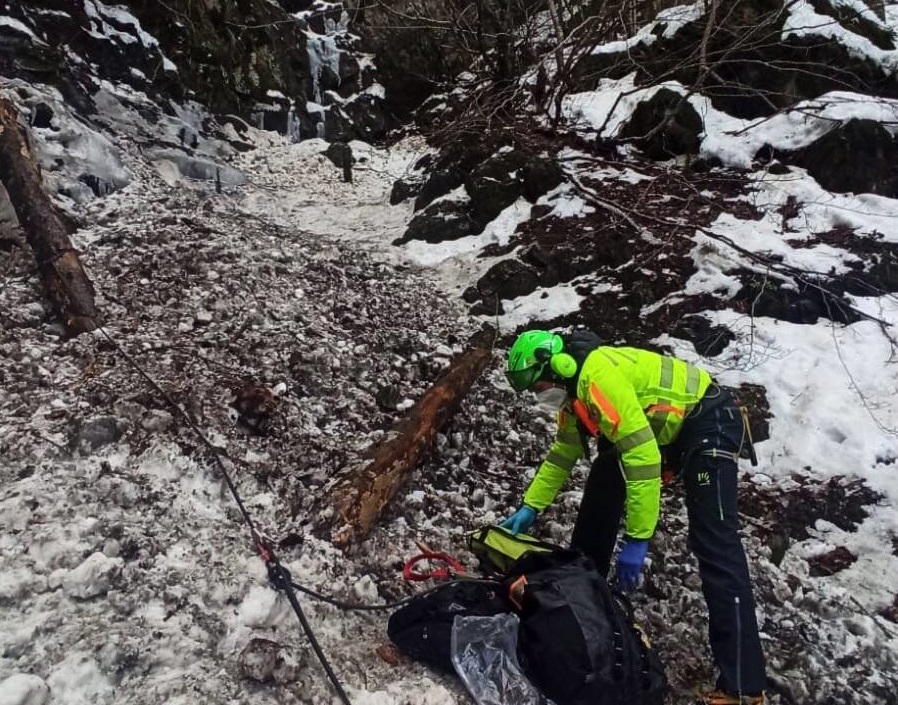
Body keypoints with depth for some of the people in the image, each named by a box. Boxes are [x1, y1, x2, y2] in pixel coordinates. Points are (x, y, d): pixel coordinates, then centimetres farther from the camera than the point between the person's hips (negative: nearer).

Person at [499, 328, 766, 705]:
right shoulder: (576, 387, 6)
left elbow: (643, 455, -30)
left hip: (709, 421, -10)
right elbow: (562, 454, 17)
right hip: (667, 427, 10)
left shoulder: (599, 376, -26)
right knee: (601, 491, 13)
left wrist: (636, 539, -26)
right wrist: (530, 507, 15)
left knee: (713, 544, -17)